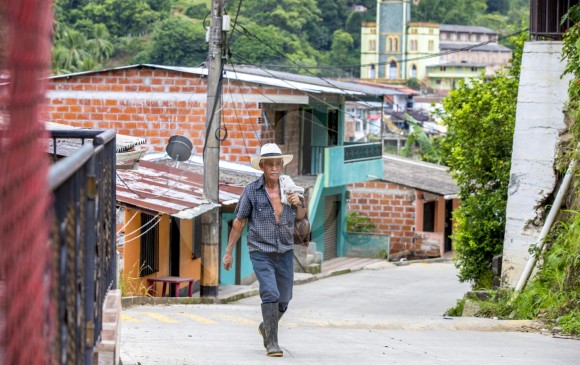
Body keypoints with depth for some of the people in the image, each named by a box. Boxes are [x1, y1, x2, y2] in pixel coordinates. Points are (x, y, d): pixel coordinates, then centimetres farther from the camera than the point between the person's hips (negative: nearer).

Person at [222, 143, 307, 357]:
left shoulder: (289, 188, 3)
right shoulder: (252, 190, -7)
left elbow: (300, 216, 17)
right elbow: (239, 222, 0)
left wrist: (299, 203, -6)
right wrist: (228, 252, 1)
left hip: (285, 252, 4)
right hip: (261, 252, -4)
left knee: (284, 299, 10)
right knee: (270, 295, -18)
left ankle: (266, 327, 38)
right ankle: (271, 343, -12)